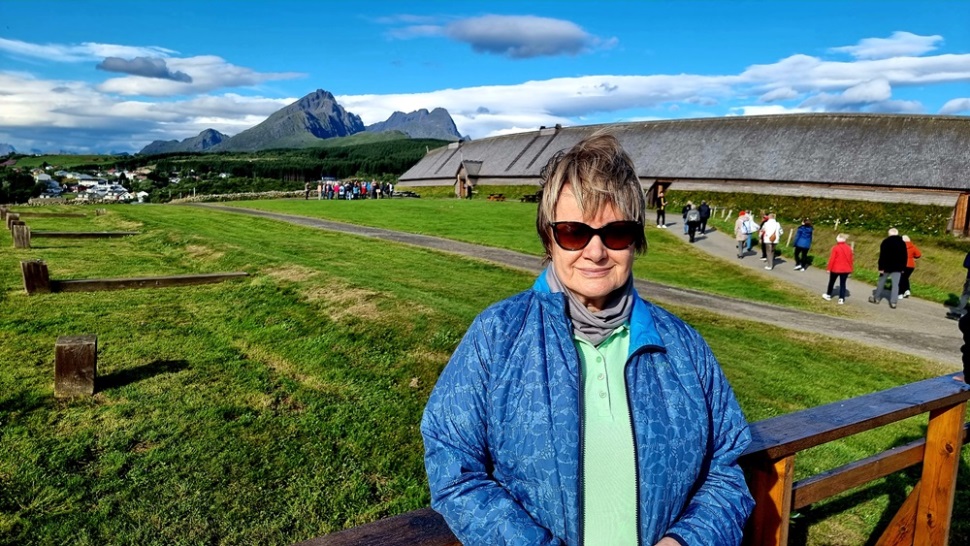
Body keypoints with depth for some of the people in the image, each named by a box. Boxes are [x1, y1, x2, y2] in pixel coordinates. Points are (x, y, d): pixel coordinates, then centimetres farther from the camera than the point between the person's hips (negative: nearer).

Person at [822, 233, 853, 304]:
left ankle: (828, 295, 31)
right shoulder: (849, 248, 1)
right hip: (845, 269, 3)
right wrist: (850, 270, 14)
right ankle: (841, 299, 2)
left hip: (835, 269, -3)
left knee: (831, 282, 16)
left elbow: (832, 259, -14)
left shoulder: (835, 248, -15)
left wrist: (829, 268, -5)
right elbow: (850, 259, 7)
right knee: (842, 283, 7)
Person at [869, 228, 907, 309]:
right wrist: (903, 268, 12)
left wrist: (881, 267, -11)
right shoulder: (902, 242, 5)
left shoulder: (885, 242, -8)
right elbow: (904, 257, 7)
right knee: (895, 284, 0)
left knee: (881, 282, 13)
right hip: (897, 267, 2)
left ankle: (876, 298, 23)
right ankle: (893, 302, -6)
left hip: (886, 267, -2)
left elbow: (882, 256, -12)